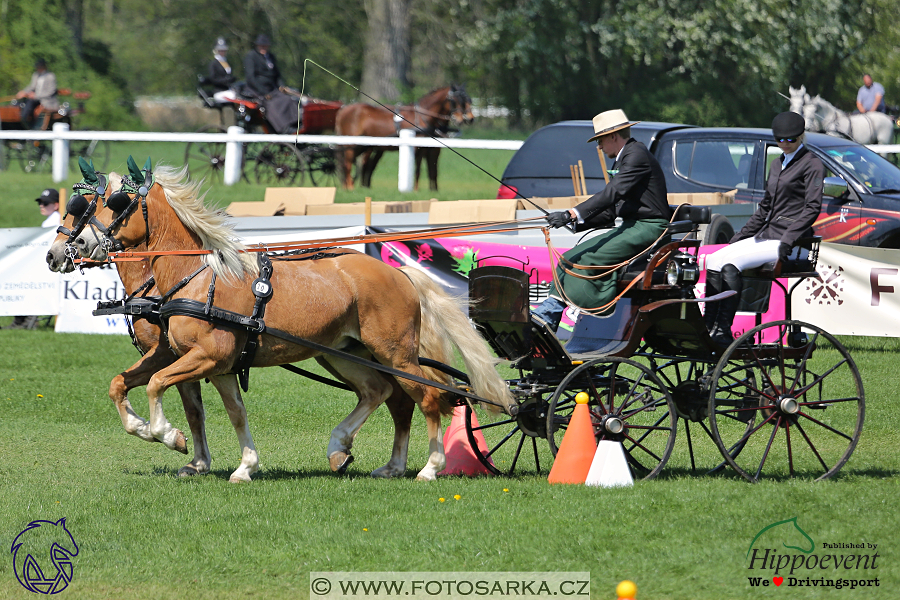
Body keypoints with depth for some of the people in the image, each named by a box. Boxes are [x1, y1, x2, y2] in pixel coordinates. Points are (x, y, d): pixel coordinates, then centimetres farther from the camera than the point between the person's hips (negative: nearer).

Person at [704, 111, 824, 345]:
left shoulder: (812, 165, -4)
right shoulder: (778, 164, 21)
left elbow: (812, 208, -13)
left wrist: (788, 239, -23)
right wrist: (741, 235, 20)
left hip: (790, 241, -8)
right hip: (766, 235, 8)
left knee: (731, 264, -26)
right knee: (714, 260, -9)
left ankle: (723, 332, -27)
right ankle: (709, 326, -13)